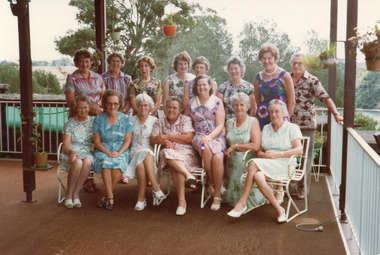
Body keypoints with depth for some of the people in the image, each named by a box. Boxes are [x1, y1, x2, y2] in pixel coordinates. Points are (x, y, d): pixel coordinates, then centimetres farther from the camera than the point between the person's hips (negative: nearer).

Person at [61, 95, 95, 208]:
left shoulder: (93, 121, 9)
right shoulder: (70, 123, 2)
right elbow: (66, 146, -5)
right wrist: (71, 152, -28)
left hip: (88, 153, 2)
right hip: (72, 154, -1)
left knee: (87, 161, -36)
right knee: (78, 162, -37)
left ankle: (75, 194, -25)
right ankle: (69, 194, -20)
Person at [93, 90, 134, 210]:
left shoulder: (126, 119, 8)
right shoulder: (99, 119, 8)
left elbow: (127, 141, 4)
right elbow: (97, 141, 4)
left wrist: (118, 153, -14)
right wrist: (108, 152, -13)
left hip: (121, 151, 0)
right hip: (103, 151, 1)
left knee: (118, 163, -35)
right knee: (105, 162, -35)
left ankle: (106, 196, -18)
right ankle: (110, 196, -28)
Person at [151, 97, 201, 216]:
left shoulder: (186, 120, 9)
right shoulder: (160, 122, 18)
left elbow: (188, 138, -6)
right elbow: (153, 139, 7)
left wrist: (167, 136, -3)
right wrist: (165, 142, -14)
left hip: (185, 152, -2)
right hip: (168, 152, 2)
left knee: (174, 166, -35)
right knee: (167, 153, -36)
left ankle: (181, 200, -38)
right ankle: (188, 175, -44)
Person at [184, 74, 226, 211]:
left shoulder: (217, 102, 4)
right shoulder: (191, 103, 12)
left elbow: (220, 126, -2)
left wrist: (209, 137, -19)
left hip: (217, 136, -1)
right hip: (199, 137, 1)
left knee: (217, 157, -32)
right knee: (206, 147, -36)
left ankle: (217, 194, -18)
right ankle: (212, 183, -18)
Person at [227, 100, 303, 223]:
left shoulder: (292, 128, 6)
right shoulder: (266, 128, 20)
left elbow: (299, 150, -7)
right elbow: (258, 151, 15)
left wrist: (278, 154, -16)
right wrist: (265, 155, -9)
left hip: (284, 165, -4)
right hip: (266, 164, 5)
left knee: (253, 164, -31)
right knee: (258, 177, -33)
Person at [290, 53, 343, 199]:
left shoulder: (312, 80, -4)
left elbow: (325, 98, -11)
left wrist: (336, 114, -22)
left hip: (307, 124, -3)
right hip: (289, 123, 4)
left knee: (306, 156, 3)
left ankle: (303, 188, 12)